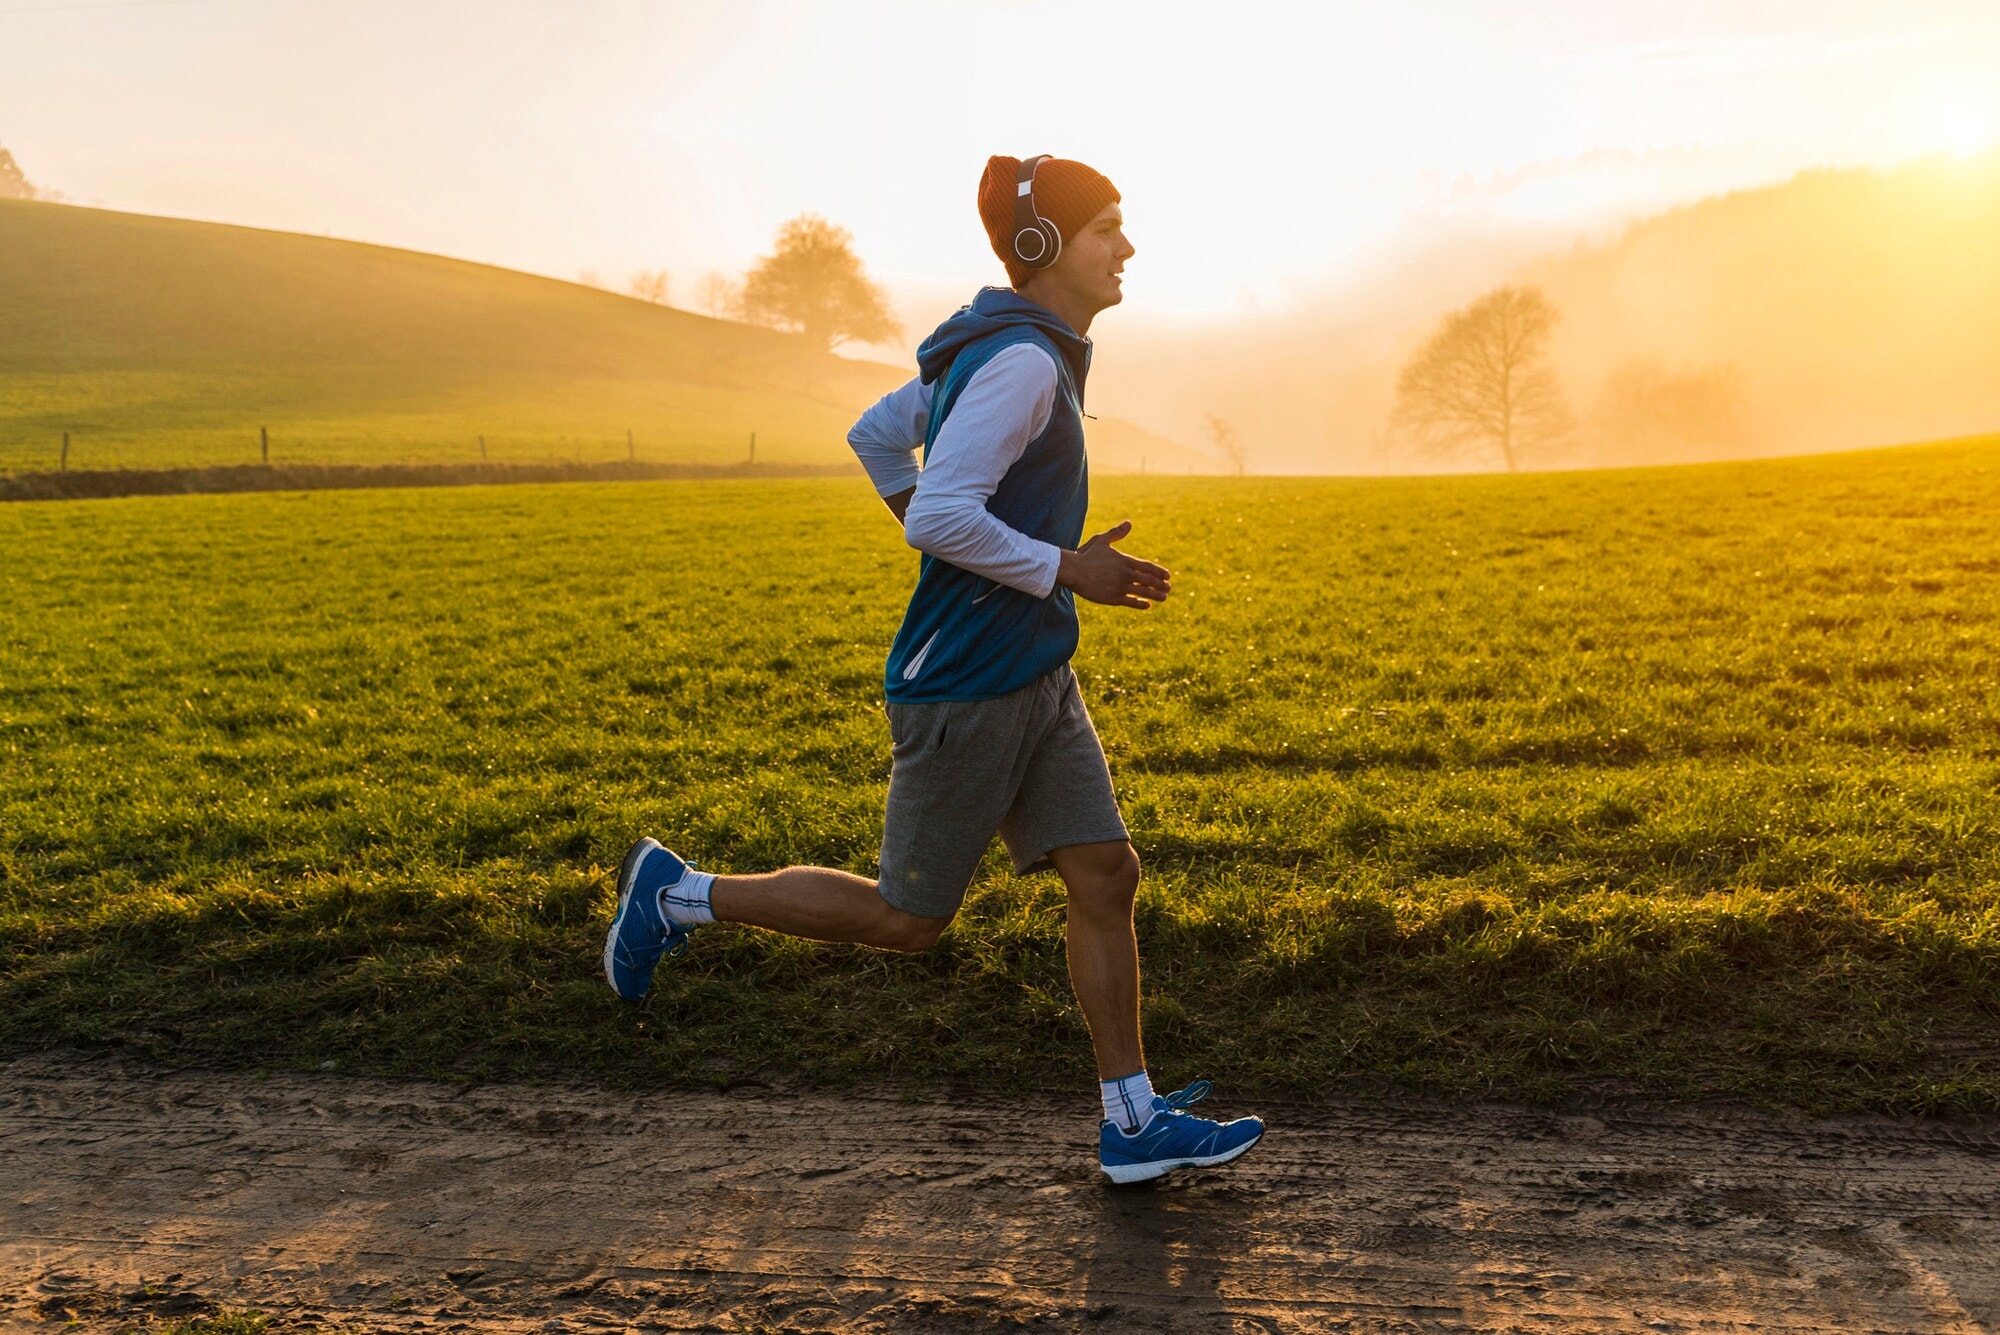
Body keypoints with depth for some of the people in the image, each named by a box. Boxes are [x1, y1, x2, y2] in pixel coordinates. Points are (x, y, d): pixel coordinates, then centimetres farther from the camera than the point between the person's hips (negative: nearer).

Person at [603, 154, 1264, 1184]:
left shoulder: (996, 353, 12)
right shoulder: (1020, 364, -19)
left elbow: (877, 437, 22)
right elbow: (941, 517, -27)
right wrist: (1068, 570, -19)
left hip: (1036, 679, 10)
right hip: (965, 689, -10)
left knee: (1106, 878, 6)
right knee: (906, 918, 4)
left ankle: (1134, 1123, 14)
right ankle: (681, 894, 18)